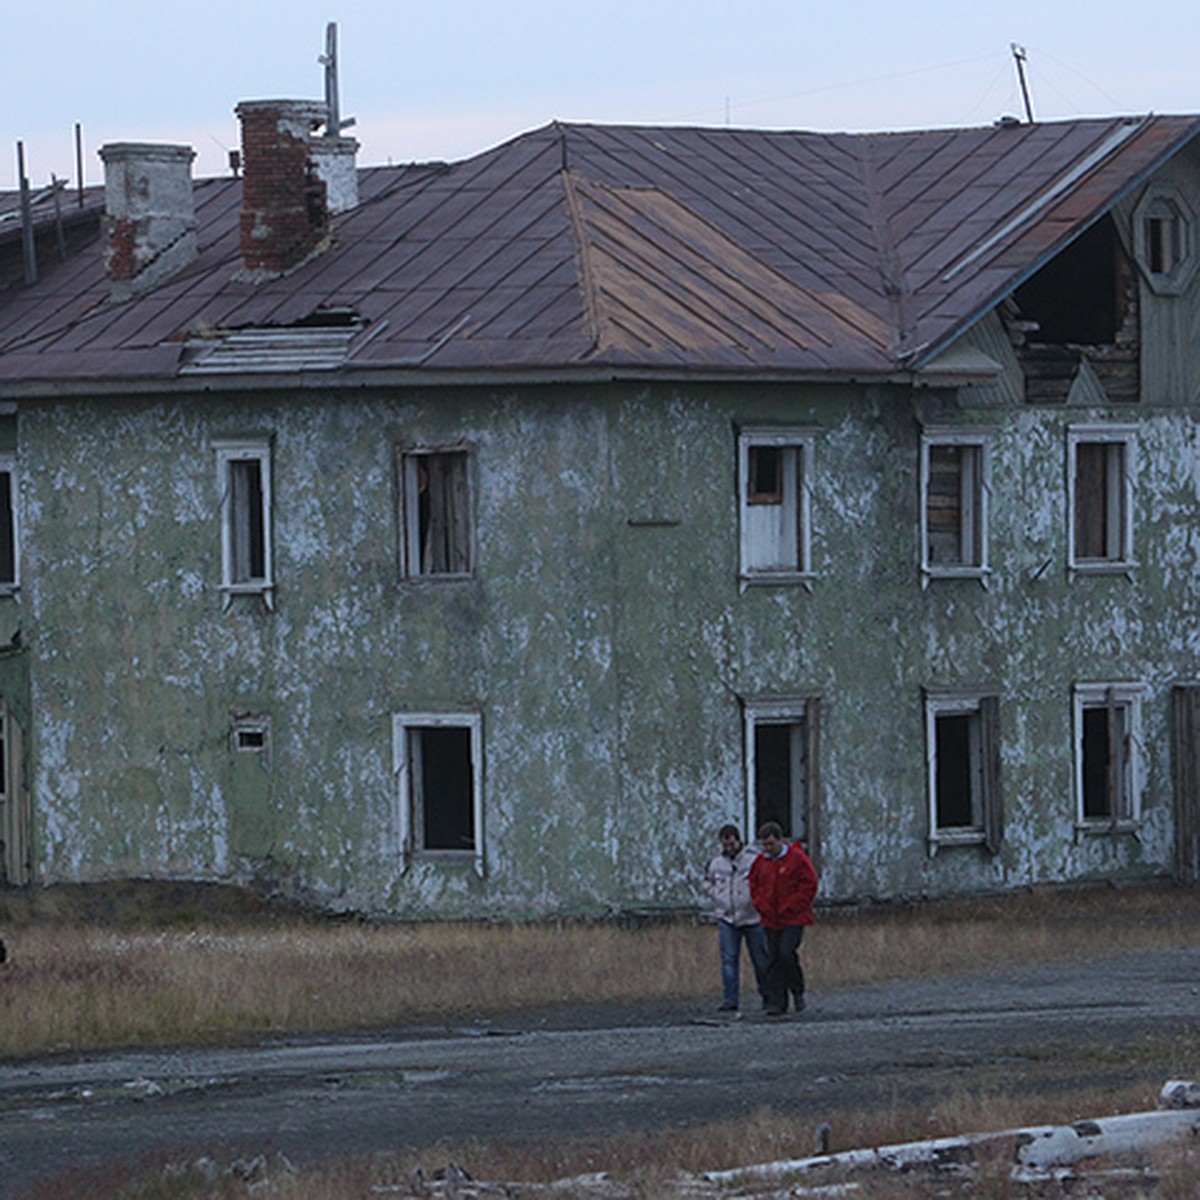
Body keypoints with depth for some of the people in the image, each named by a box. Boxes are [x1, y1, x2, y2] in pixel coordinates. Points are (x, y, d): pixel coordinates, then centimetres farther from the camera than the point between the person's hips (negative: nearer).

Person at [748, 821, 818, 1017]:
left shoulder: (797, 859, -7)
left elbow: (809, 885, -7)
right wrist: (762, 907, 2)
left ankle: (798, 991, 4)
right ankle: (776, 1002, 4)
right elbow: (754, 887, 19)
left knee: (787, 953, -18)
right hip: (771, 920, 5)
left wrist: (789, 908, -11)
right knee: (773, 960, 1)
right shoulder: (760, 862, 9)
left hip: (794, 919, -5)